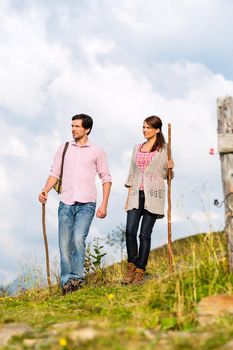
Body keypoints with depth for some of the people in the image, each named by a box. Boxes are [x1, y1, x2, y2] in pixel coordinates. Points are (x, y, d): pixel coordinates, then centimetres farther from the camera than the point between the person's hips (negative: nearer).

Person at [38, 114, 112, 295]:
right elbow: (55, 173, 14)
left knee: (78, 239, -20)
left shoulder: (97, 151, 7)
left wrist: (104, 205, 0)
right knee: (65, 245, 0)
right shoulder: (64, 149, 14)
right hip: (66, 203, 3)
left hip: (86, 204, -3)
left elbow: (106, 178, 7)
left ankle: (76, 278, -14)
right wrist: (45, 191, -5)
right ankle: (66, 282, 8)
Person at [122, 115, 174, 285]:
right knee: (130, 231, -7)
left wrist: (169, 168, -16)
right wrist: (128, 196, 12)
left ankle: (140, 271, 3)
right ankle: (132, 266, 11)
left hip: (153, 194, -4)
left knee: (145, 234, -4)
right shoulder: (137, 148, 16)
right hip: (136, 194, 4)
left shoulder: (164, 149, 4)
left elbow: (167, 176, 6)